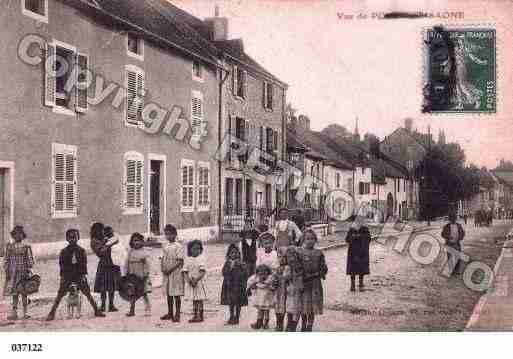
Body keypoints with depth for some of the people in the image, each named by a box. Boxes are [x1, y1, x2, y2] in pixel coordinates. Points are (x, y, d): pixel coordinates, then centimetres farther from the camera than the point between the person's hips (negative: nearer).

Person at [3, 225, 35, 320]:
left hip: (23, 272, -2)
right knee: (14, 292, 1)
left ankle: (25, 313, 5)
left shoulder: (26, 247, 2)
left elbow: (30, 261, 2)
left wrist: (28, 271, -7)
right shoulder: (9, 247, 8)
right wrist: (6, 272, 2)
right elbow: (6, 260, 9)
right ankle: (14, 313, 2)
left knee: (24, 293, 1)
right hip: (13, 272, 2)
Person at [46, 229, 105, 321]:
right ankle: (52, 313, 0)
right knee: (59, 295, -5)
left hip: (79, 275, 0)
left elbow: (84, 264, 3)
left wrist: (84, 274, -6)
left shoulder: (81, 250, 5)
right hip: (67, 276, 0)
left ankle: (96, 311, 5)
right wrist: (62, 276, -2)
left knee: (88, 294, -2)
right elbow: (61, 264, 5)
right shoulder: (64, 251, 4)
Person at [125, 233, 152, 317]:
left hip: (142, 276, -3)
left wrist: (146, 274, -10)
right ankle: (132, 310, 15)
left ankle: (148, 310, 6)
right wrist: (127, 273, 7)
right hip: (132, 276, 3)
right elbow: (127, 263, 11)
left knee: (144, 293, -3)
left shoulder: (144, 252, -3)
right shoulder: (130, 251, 7)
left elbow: (147, 264, -4)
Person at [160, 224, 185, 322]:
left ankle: (177, 315, 2)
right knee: (168, 294, 12)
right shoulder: (165, 247, 13)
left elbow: (180, 261, -12)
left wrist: (171, 269, -18)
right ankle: (170, 314, 22)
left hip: (175, 273, -7)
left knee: (176, 294, -3)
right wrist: (163, 267, -5)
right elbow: (163, 259, 14)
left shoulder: (178, 246, -8)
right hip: (166, 273, 7)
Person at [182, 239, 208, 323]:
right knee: (194, 299, 10)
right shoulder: (187, 259, 6)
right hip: (190, 282, 4)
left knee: (199, 299, -1)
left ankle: (200, 316, 5)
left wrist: (196, 279, -20)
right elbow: (185, 271, 2)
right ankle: (195, 315, 16)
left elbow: (203, 271, -11)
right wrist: (188, 280, -13)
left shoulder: (201, 258, -5)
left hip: (199, 282, -4)